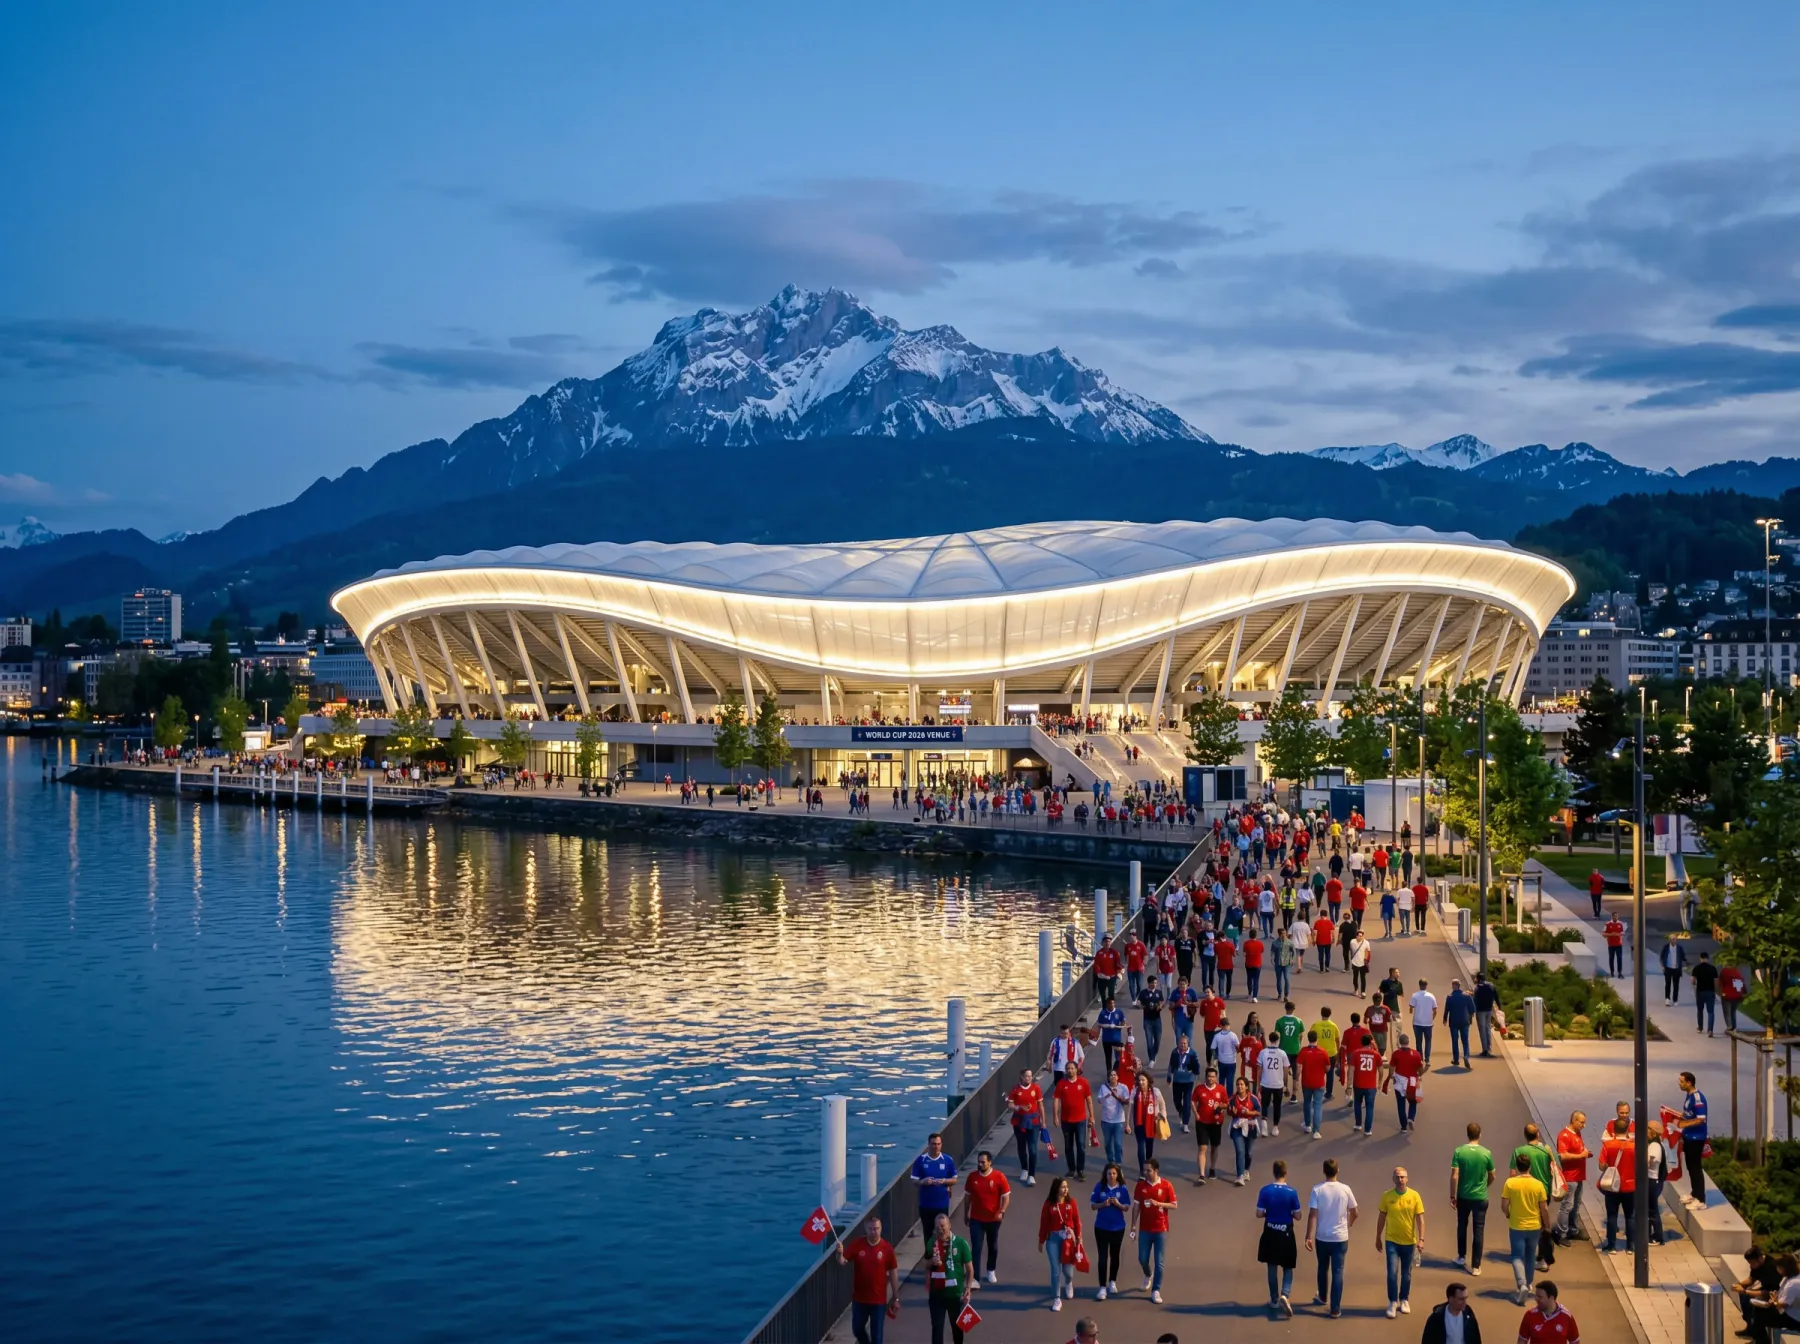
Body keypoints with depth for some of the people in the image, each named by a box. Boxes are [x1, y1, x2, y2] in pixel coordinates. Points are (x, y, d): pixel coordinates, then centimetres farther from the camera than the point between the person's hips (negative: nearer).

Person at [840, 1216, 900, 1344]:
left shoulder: (887, 1248, -10)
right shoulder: (857, 1244, -8)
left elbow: (893, 1272, -3)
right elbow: (843, 1262, -12)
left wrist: (895, 1296, 0)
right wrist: (840, 1254, -35)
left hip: (879, 1299, -2)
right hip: (859, 1297, 2)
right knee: (857, 1329, 19)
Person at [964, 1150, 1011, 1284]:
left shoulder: (999, 1176, -14)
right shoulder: (972, 1176, -7)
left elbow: (1006, 1196, -8)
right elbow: (968, 1196, 5)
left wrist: (1002, 1212, -21)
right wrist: (966, 1214, 9)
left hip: (993, 1219, 0)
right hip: (976, 1219, 0)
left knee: (993, 1246, 17)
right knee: (976, 1248, -5)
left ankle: (991, 1271, 39)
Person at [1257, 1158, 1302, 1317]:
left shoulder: (1265, 1190, -10)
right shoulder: (1292, 1192, -13)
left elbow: (1259, 1214, -6)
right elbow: (1297, 1216, -7)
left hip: (1270, 1233, 1)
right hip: (1286, 1234, -1)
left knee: (1272, 1267, 15)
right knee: (1287, 1268, 12)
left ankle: (1274, 1300, 24)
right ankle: (1284, 1295, -10)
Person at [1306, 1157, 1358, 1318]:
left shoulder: (1317, 1189, -11)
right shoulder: (1345, 1189, -7)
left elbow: (1312, 1215, -14)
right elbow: (1354, 1213, 3)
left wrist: (1309, 1237, -10)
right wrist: (1348, 1225, 24)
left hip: (1322, 1238, 0)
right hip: (1341, 1238, 0)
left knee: (1323, 1268, 21)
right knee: (1338, 1271, 3)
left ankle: (1322, 1298, 41)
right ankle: (1336, 1309, 1)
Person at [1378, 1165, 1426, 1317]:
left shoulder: (1414, 1196, -8)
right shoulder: (1387, 1196, -7)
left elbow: (1420, 1219, -6)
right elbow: (1382, 1218, 2)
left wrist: (1421, 1239, -14)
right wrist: (1378, 1238, 7)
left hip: (1409, 1241, 1)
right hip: (1391, 1240, -1)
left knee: (1406, 1274, 12)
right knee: (1392, 1272, -8)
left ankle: (1404, 1300, 29)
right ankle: (1393, 1302, 4)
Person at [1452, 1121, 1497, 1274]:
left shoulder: (1459, 1152, -11)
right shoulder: (1486, 1153, -9)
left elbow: (1454, 1176, -13)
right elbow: (1492, 1177, 3)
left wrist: (1452, 1196, -2)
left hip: (1463, 1196, 1)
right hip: (1481, 1198, -1)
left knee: (1462, 1226, 21)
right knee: (1479, 1230, 5)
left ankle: (1462, 1257, 32)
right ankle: (1475, 1266, 6)